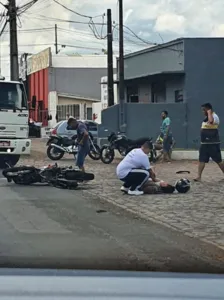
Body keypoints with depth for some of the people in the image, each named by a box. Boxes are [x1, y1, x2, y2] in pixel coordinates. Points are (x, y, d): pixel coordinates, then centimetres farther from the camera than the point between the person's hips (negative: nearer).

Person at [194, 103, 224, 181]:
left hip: (213, 144, -8)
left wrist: (209, 112, -24)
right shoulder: (206, 118, 16)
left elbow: (211, 121, -38)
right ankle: (199, 177, 0)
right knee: (201, 160, 1)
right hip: (204, 143, 8)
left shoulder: (214, 116, -13)